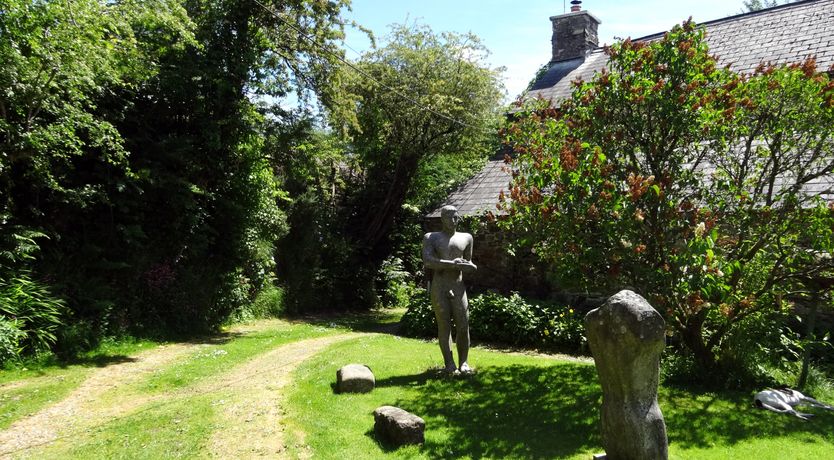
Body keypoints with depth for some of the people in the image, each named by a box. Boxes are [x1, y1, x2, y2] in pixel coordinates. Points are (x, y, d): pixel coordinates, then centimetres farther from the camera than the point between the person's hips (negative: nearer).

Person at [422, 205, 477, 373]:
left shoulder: (466, 238, 14)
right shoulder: (431, 238, 5)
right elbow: (427, 261, -10)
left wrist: (471, 266, 1)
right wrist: (451, 264, -20)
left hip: (458, 287, 2)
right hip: (439, 288, -2)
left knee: (463, 326, -3)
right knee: (444, 325, -1)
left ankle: (463, 362, 8)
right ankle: (449, 363, 7)